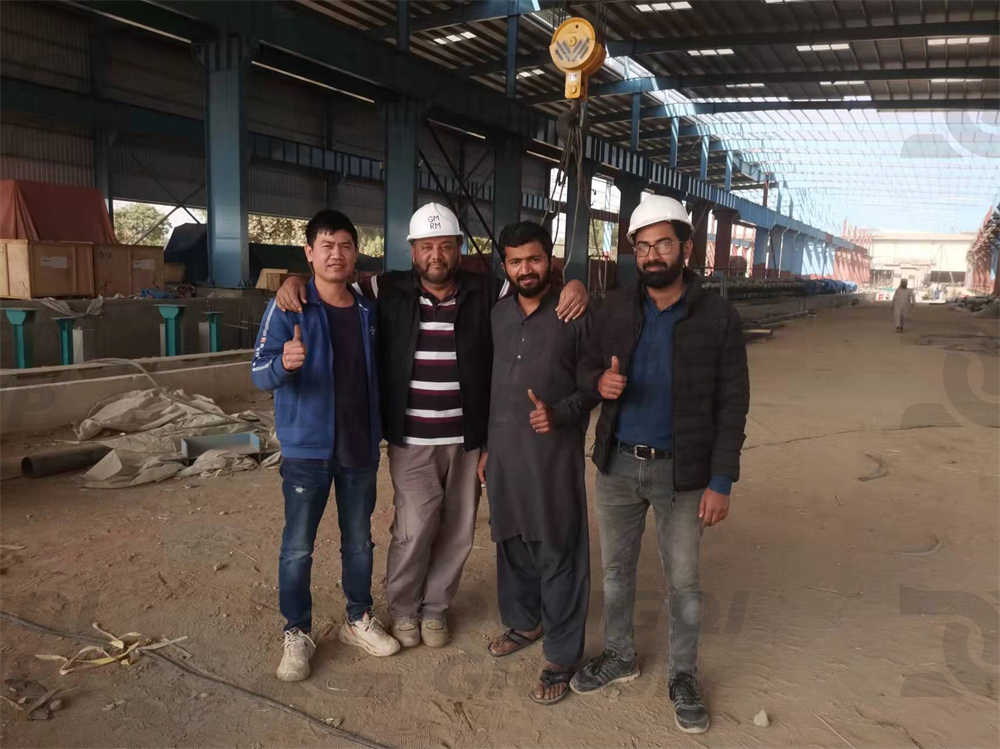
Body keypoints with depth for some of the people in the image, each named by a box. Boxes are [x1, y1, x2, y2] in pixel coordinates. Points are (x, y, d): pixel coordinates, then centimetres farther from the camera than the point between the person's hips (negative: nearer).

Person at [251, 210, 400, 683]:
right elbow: (260, 373, -17)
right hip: (307, 448, -4)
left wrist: (376, 438, 11)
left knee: (359, 541, 15)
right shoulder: (288, 309, -8)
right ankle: (297, 634, 23)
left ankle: (359, 619, 33)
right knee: (298, 547, 5)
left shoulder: (368, 311, 4)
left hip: (360, 447, 4)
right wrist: (284, 363, -38)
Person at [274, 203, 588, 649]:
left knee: (458, 530, 11)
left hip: (468, 439, 2)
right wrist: (295, 281, -9)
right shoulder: (388, 291, 0)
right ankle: (403, 607, 23)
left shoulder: (485, 292, 1)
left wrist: (573, 285, -14)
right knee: (416, 525, -6)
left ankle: (435, 606, 35)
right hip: (411, 441, -2)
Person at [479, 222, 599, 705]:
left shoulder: (575, 315, -8)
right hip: (504, 451, 5)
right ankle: (523, 622, 39)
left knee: (558, 555, 2)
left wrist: (560, 413, -20)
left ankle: (561, 657, 17)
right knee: (512, 542, 18)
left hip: (555, 454, -5)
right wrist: (487, 446, 15)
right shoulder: (500, 314, 9)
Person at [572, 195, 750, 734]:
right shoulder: (615, 309, -1)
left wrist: (721, 482, -11)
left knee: (683, 581, 11)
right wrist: (600, 381, -16)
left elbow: (731, 405, -7)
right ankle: (619, 657, 39)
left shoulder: (718, 318, -8)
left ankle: (684, 677, 33)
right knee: (616, 568, 17)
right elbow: (587, 365, 9)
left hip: (681, 471, -3)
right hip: (617, 465, 3)